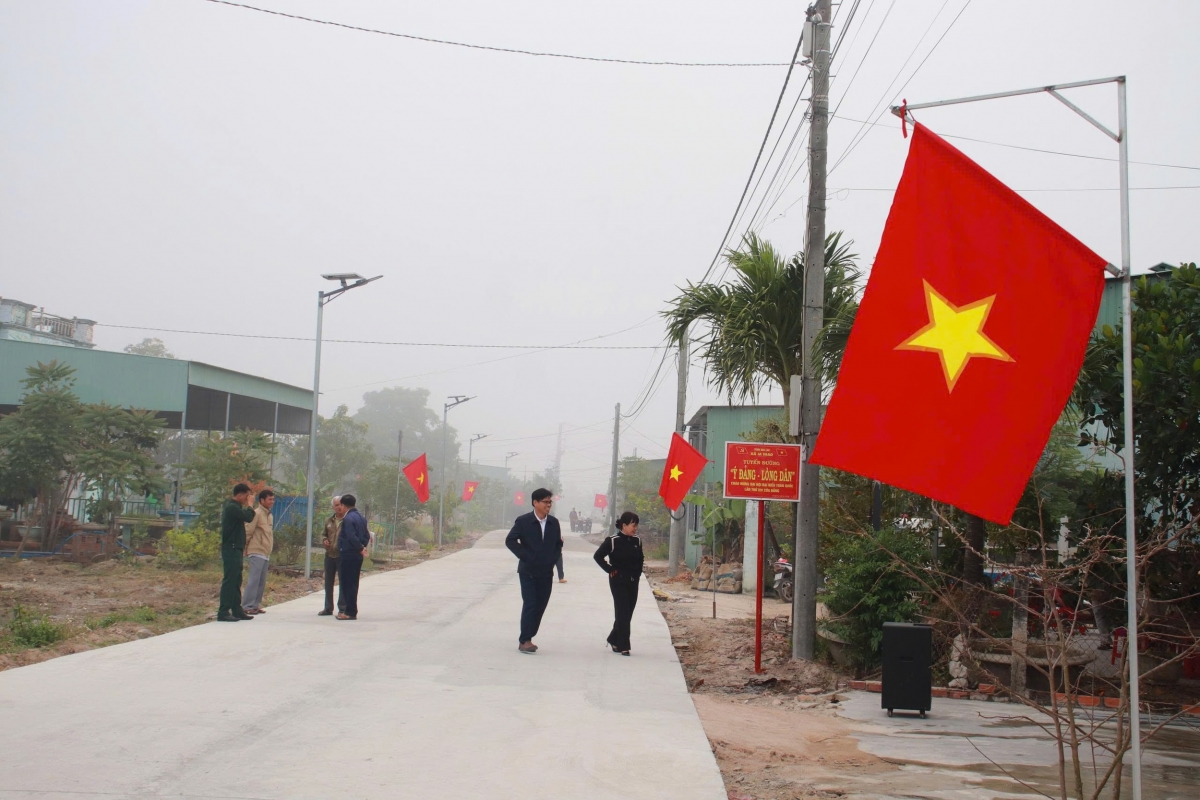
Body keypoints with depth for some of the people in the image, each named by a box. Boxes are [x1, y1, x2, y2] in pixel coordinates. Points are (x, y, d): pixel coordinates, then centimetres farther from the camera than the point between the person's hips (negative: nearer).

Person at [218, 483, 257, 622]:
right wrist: (249, 505, -7)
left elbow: (244, 519, 17)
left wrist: (247, 506, 7)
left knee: (236, 581, 13)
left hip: (235, 549, 11)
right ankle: (223, 612, -8)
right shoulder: (232, 507, -16)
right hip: (231, 549, -11)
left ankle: (236, 610, 18)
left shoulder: (233, 506, 17)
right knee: (229, 580, -9)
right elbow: (249, 517, -23)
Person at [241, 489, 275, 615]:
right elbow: (247, 532, -12)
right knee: (254, 580, -9)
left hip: (266, 554, 8)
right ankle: (247, 606, -7)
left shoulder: (269, 515, 16)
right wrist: (246, 549, -10)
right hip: (257, 553, -8)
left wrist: (270, 549, 14)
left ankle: (256, 605, 13)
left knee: (262, 581, 8)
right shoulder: (256, 514, -10)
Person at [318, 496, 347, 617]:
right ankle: (328, 608, 19)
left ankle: (343, 608, 4)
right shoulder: (329, 521, 14)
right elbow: (324, 535, 24)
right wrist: (324, 541, 3)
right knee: (328, 582, 10)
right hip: (329, 555, 6)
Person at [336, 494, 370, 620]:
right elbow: (366, 535, 13)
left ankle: (350, 612, -3)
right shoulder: (362, 518, 13)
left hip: (348, 554, -9)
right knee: (353, 583, 14)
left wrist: (361, 549, -13)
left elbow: (351, 537, -22)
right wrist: (362, 547, 6)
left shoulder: (348, 518, -14)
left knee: (347, 583, -4)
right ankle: (351, 610, 19)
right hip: (357, 556, 9)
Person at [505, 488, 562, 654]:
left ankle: (528, 639, 16)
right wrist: (525, 556, -12)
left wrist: (553, 558, 2)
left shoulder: (554, 523, 7)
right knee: (530, 605, -9)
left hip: (546, 572, 5)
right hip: (528, 571, -5)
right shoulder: (523, 521, -7)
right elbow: (510, 540, -9)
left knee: (540, 607, 6)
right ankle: (524, 641, -6)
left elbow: (558, 543, 16)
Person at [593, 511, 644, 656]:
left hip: (633, 582, 6)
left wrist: (638, 572, 10)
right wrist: (609, 569, -12)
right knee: (622, 613, -7)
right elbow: (598, 556, -11)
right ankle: (623, 646, -3)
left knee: (627, 614, 10)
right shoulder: (612, 541, -11)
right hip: (618, 582, -6)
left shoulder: (637, 541, 6)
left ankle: (614, 640, 27)